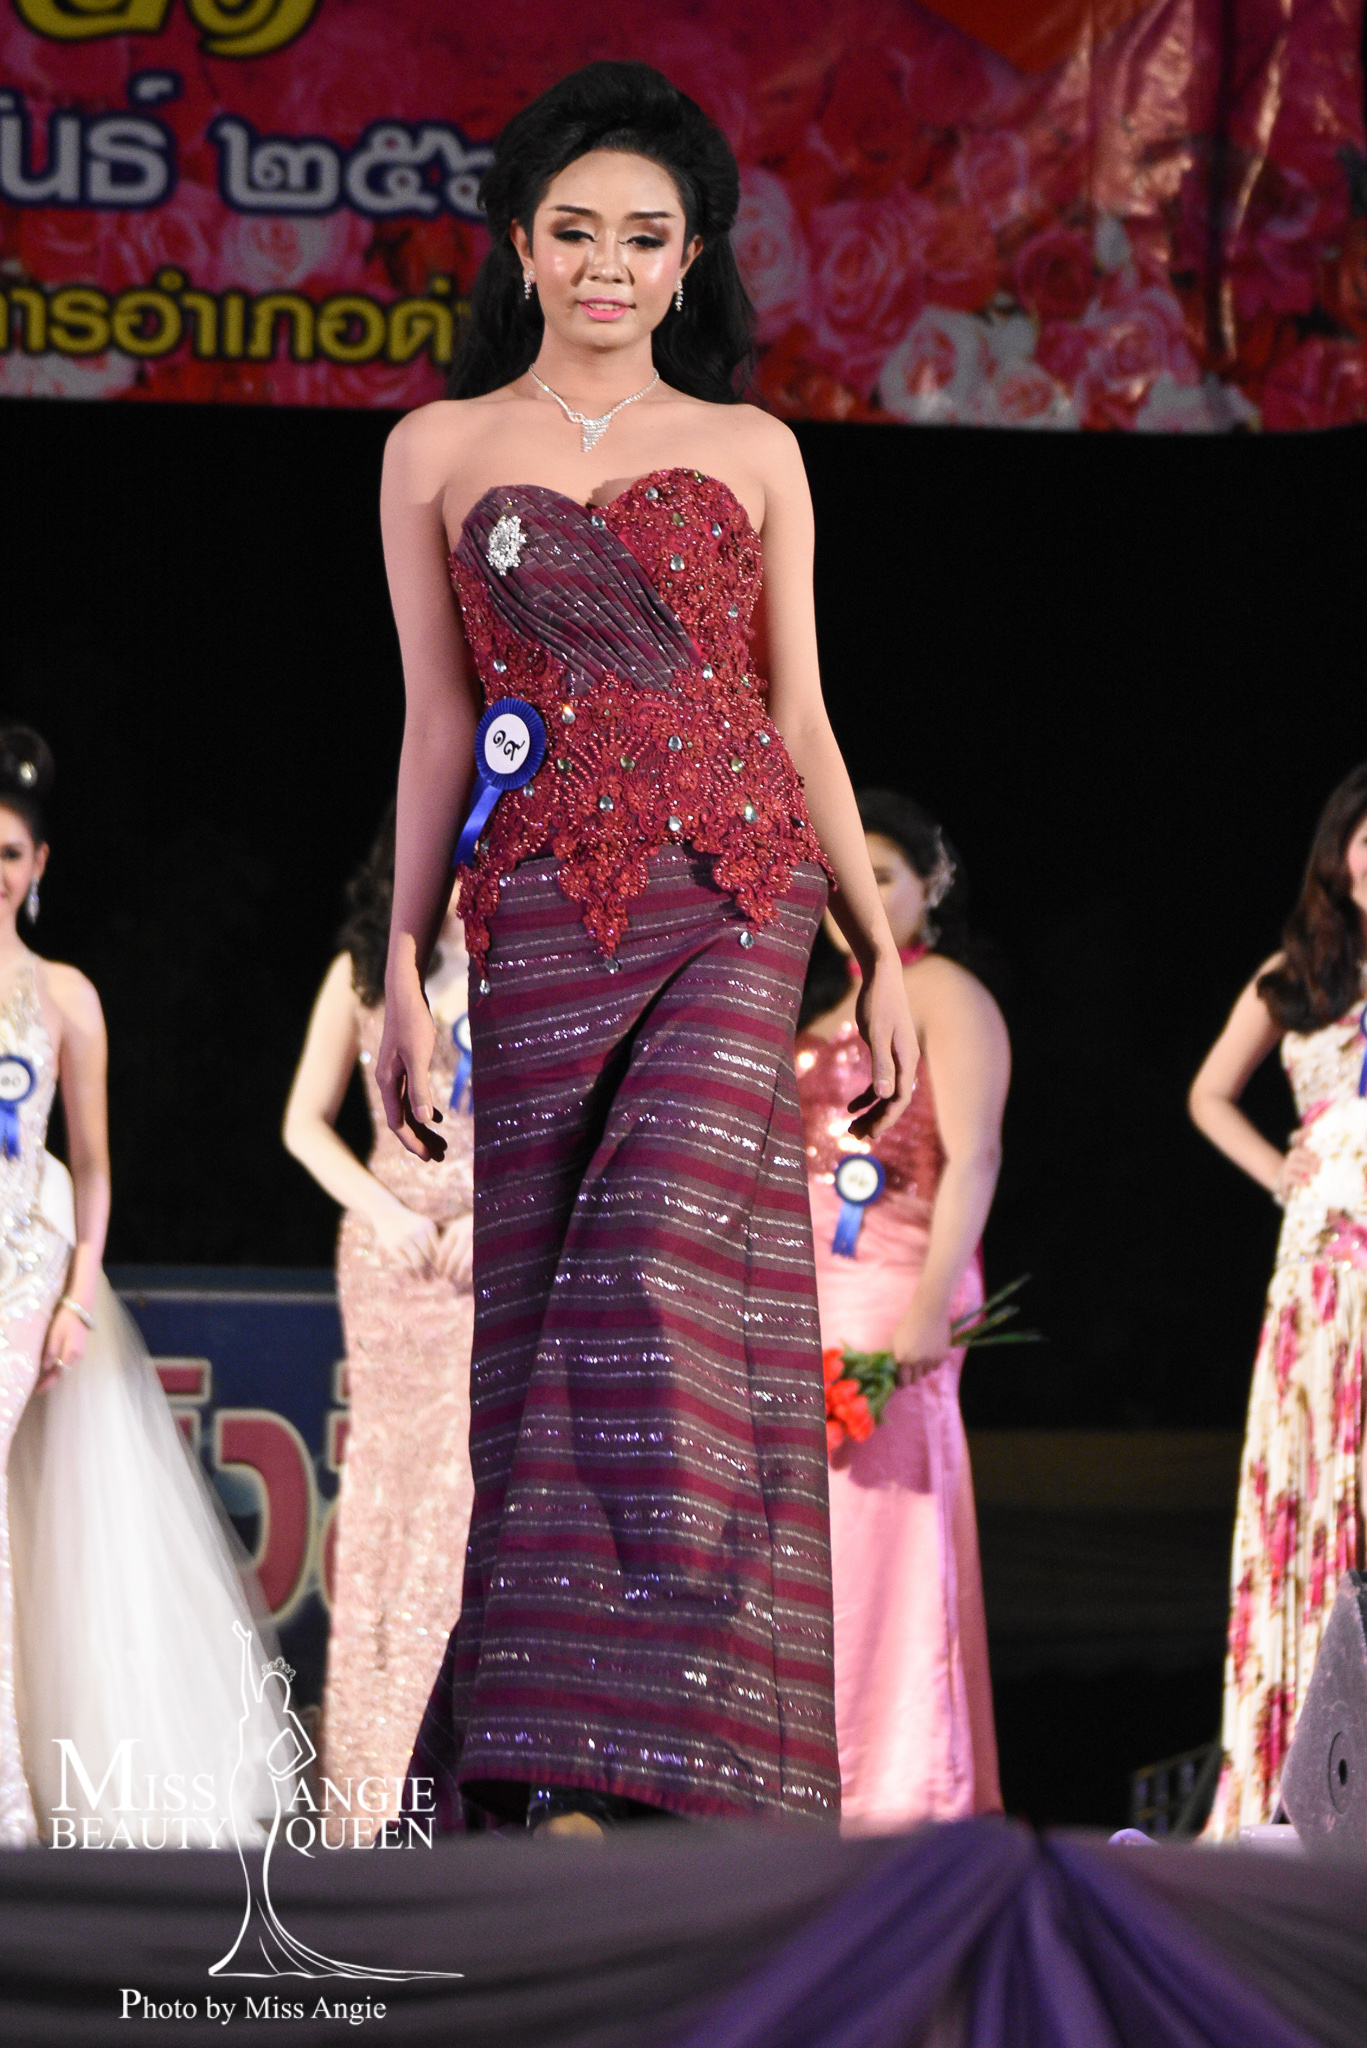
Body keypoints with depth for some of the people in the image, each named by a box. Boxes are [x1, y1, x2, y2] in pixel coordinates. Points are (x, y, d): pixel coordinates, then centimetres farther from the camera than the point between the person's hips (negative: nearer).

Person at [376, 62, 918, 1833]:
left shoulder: (754, 455, 12)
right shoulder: (439, 453, 12)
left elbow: (801, 718, 13)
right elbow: (438, 724, 11)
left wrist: (881, 952, 8)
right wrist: (404, 969, 5)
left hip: (737, 904, -1)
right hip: (542, 920, 1)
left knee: (661, 1280, -16)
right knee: (552, 1306, -1)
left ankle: (608, 1756, -19)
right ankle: (538, 1755, 5)